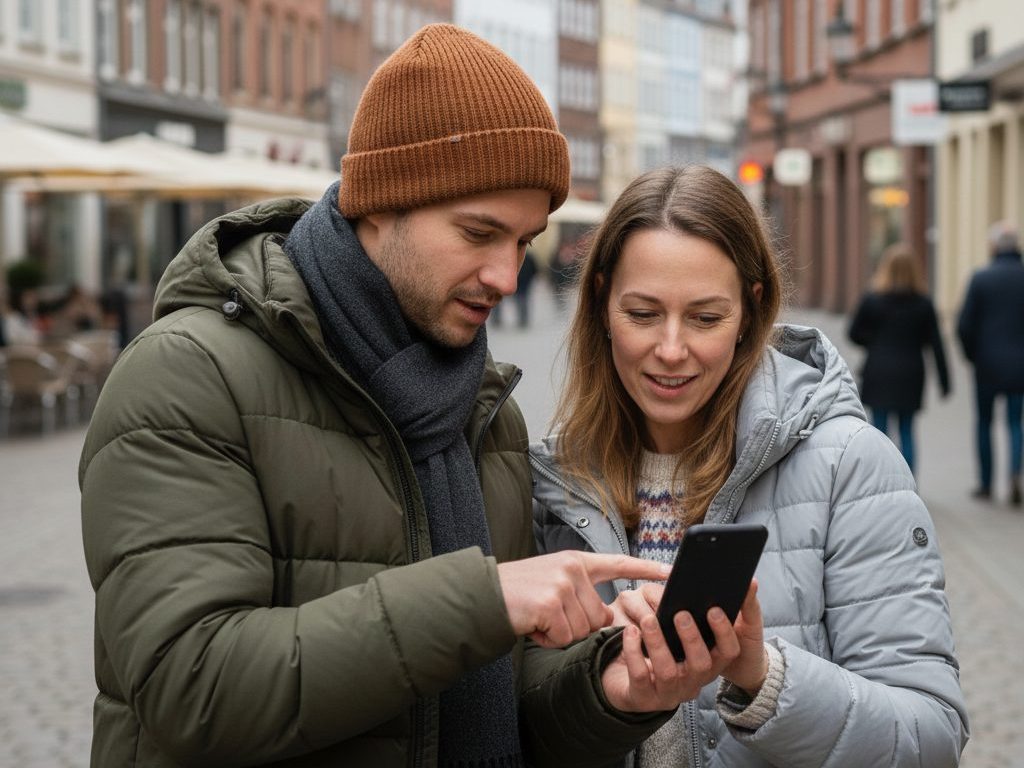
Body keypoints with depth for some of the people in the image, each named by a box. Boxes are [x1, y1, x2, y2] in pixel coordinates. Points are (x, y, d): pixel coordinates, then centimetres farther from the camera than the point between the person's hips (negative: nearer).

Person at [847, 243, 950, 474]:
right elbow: (936, 344, -1)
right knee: (906, 431, 11)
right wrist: (944, 382, 3)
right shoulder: (923, 303, -3)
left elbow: (854, 333, 0)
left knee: (880, 429, 4)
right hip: (910, 376, 2)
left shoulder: (872, 299, -7)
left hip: (879, 373, -2)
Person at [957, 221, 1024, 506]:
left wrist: (972, 355, 8)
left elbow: (964, 325, -8)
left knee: (984, 422, 13)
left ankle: (986, 484, 16)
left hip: (988, 364, -1)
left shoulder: (981, 278, -8)